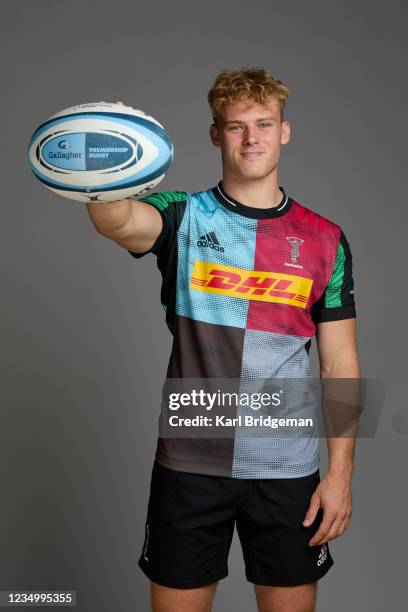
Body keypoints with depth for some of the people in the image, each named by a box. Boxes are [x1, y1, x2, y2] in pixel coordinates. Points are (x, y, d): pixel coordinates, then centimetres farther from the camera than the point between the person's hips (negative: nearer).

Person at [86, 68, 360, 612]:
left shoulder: (325, 240, 1)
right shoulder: (184, 217, -2)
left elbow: (340, 363, 2)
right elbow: (119, 221, -26)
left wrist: (341, 471, -2)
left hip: (288, 470, 1)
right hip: (190, 463, 0)